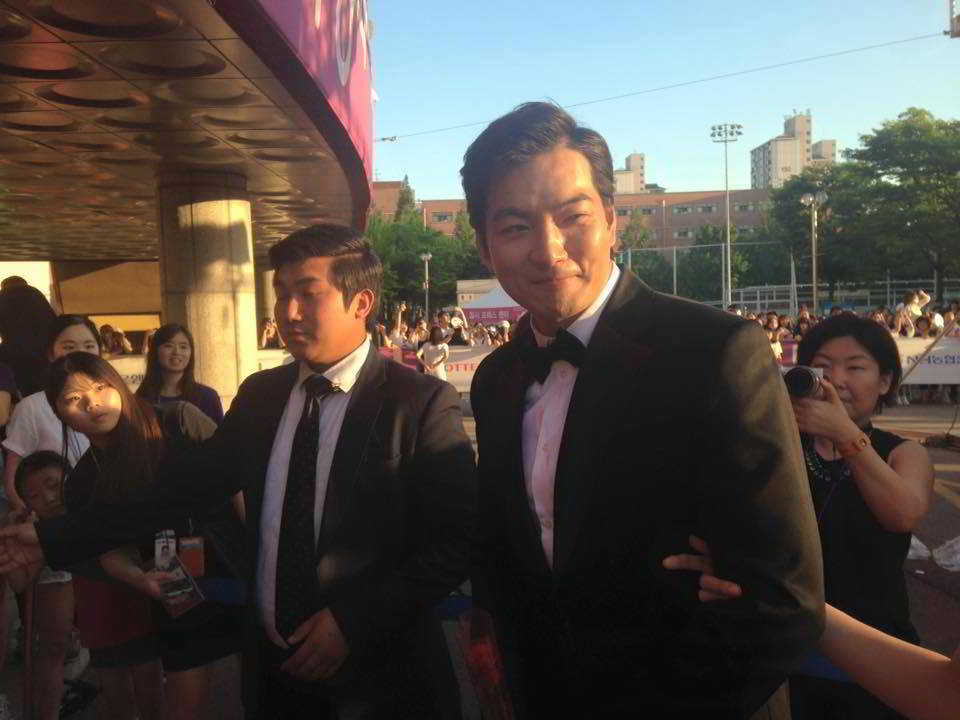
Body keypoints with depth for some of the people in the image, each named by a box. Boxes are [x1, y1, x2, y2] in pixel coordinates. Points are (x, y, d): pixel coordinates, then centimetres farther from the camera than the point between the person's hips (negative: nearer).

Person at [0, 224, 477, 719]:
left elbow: (457, 542, -15)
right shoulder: (259, 395, 2)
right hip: (270, 665, 5)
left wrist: (353, 621, -19)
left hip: (371, 673, -4)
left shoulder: (422, 402, -15)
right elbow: (186, 487, 5)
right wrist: (55, 538, 2)